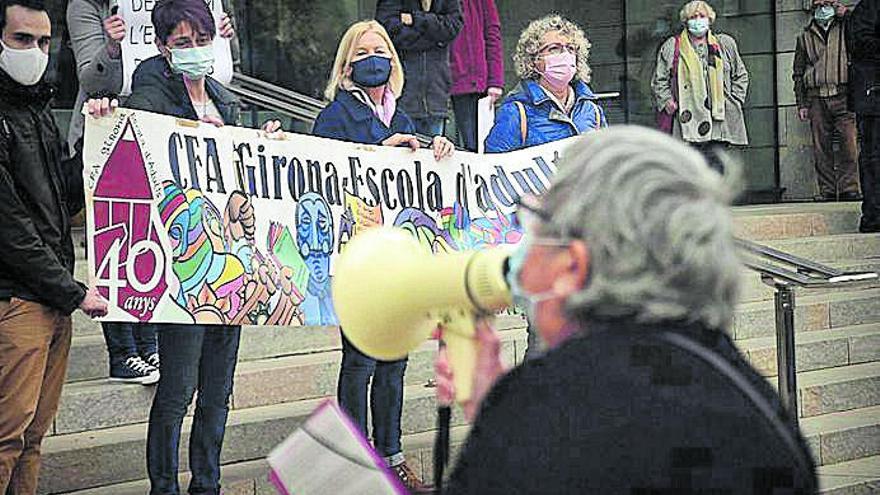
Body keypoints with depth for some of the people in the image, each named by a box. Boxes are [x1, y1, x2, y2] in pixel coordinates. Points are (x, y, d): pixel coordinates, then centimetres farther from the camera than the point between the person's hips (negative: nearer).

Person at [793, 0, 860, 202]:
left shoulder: (846, 29, 13)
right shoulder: (805, 37, 17)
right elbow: (798, 73, 18)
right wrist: (801, 104, 9)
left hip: (843, 96, -2)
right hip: (817, 98, 2)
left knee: (849, 145, -12)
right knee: (821, 149, 0)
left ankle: (848, 189, -10)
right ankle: (827, 191, 4)